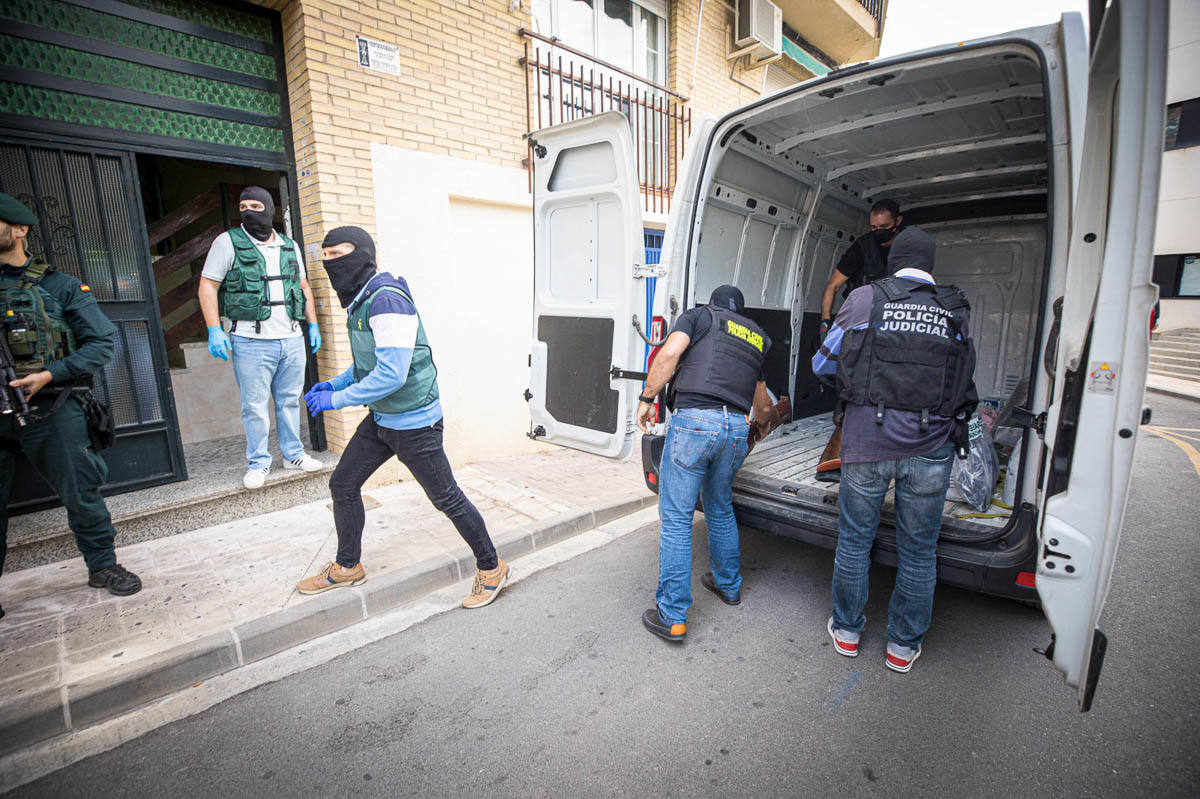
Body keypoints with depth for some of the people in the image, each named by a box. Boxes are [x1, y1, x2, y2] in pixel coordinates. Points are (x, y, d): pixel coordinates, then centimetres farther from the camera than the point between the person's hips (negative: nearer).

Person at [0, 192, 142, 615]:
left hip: (49, 409, -3)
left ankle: (102, 564, 19)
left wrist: (50, 374, -13)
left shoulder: (58, 286, 4)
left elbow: (103, 341, -2)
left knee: (80, 491, 2)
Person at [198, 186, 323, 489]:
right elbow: (207, 286, -1)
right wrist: (214, 330, -11)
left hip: (292, 339, 4)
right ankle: (258, 463, 13)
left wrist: (313, 325, 14)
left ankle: (293, 454, 23)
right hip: (251, 341, -3)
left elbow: (304, 287, 21)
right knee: (255, 407, 1)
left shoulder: (290, 246, 14)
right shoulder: (228, 242, 1)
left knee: (290, 401, 11)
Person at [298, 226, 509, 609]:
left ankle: (492, 569, 21)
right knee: (343, 485, 15)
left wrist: (335, 399, -19)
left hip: (414, 423, -10)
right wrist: (334, 383, 8)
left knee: (446, 497, 2)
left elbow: (391, 374, -29)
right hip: (381, 419, 10)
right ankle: (347, 567, 36)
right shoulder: (361, 301, 10)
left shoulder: (387, 299, -23)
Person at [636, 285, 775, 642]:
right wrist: (762, 415, 57)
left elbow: (669, 353, -9)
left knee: (676, 517, 1)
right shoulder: (757, 338, 26)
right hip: (737, 428, 6)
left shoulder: (698, 316, 13)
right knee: (721, 509, 26)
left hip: (694, 421, -5)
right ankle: (728, 584, 42)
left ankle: (672, 617, 6)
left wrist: (646, 399, -2)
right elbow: (763, 406, 35)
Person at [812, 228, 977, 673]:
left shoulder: (865, 298, -2)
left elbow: (822, 363, 3)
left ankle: (847, 630, 31)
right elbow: (961, 376, 15)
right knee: (918, 550, 16)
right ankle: (903, 645, 31)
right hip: (930, 449, 2)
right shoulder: (956, 311, 6)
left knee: (854, 539, 15)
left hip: (868, 441, -2)